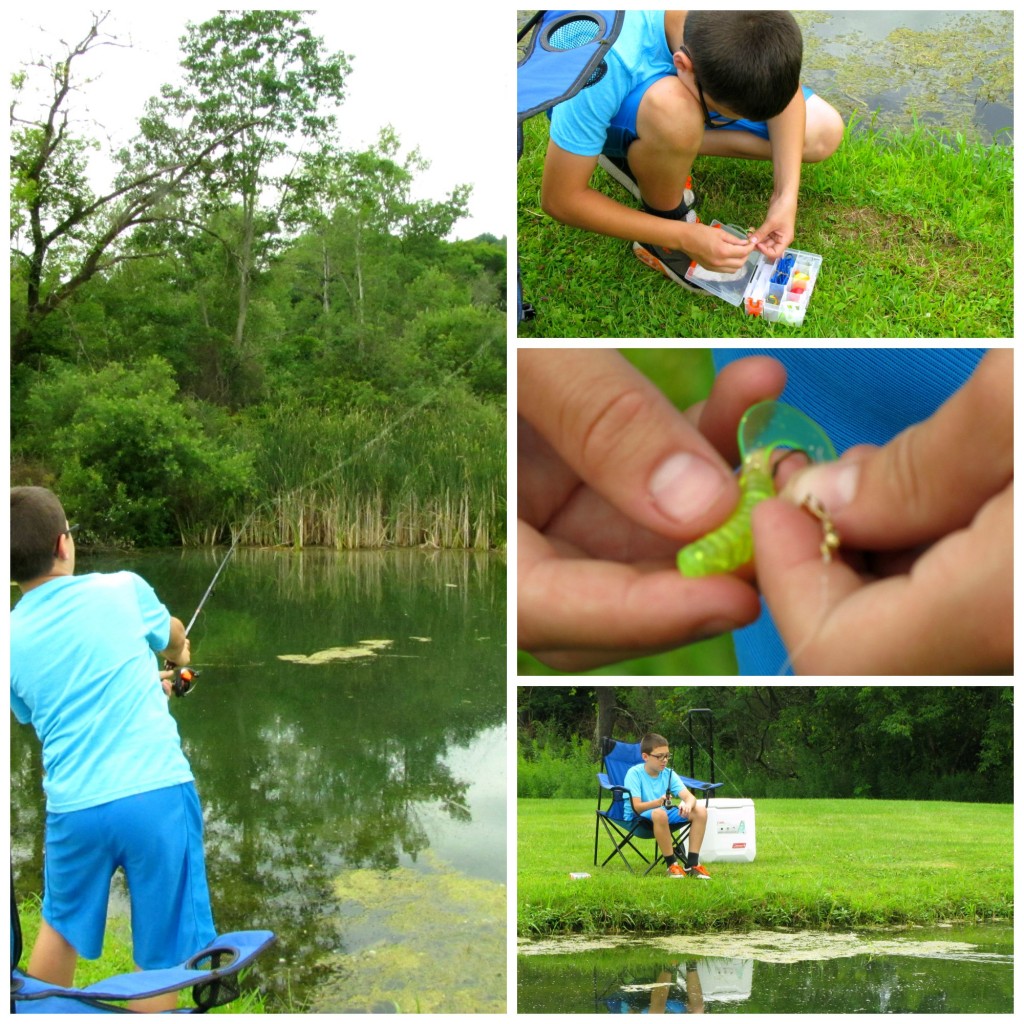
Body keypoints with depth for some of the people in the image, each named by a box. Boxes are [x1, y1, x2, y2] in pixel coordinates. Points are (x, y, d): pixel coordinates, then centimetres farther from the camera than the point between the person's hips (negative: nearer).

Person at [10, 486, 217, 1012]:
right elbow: (172, 637, 18)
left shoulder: (12, 640, 4)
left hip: (73, 806, 3)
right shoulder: (122, 590, -3)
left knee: (61, 925, 27)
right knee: (158, 954, 8)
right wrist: (178, 651, 44)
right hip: (156, 794, -3)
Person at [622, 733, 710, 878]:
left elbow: (690, 797, -11)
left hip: (663, 814, 6)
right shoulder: (634, 773, -17)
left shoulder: (669, 774, -1)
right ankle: (671, 864, -25)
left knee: (700, 811, -12)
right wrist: (658, 802, -44)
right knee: (659, 813, -40)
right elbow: (636, 807, -26)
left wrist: (687, 805, -36)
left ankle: (692, 864, -10)